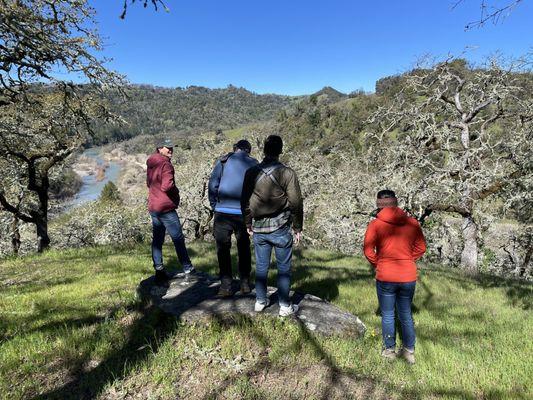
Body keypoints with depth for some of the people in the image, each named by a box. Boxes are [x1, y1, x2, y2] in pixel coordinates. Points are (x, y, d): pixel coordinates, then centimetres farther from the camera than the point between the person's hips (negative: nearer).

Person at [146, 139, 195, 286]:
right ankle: (187, 268, 10)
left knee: (157, 239, 11)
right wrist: (176, 191, -7)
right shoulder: (165, 164, -16)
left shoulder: (151, 164, 12)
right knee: (178, 239, 1)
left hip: (153, 207, 8)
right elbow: (167, 186, -25)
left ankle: (159, 271, 15)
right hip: (166, 208, -8)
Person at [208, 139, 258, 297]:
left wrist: (214, 206, 6)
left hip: (223, 212, -1)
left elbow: (213, 184, -3)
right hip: (244, 213, 2)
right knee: (244, 248, 16)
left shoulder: (223, 160, 4)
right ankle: (245, 284, 21)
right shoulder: (254, 164, 7)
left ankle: (226, 286, 11)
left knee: (223, 248, 9)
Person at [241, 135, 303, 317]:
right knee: (284, 268, 9)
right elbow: (296, 203, -8)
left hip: (258, 228, 3)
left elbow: (245, 201, 7)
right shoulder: (287, 173, -10)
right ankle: (285, 306, 18)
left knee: (261, 266, 16)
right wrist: (297, 228, 3)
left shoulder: (251, 172, 0)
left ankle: (260, 301, 28)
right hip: (280, 228, -3)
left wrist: (248, 223, 19)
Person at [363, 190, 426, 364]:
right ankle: (409, 351, 30)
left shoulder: (375, 224, -11)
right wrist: (407, 261, 13)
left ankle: (389, 350, 28)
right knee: (406, 314, 19)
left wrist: (377, 264, 5)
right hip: (409, 277, 3)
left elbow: (368, 250, -12)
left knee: (387, 315, 15)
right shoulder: (412, 223, -2)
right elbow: (421, 247, 4)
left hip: (385, 278, -3)